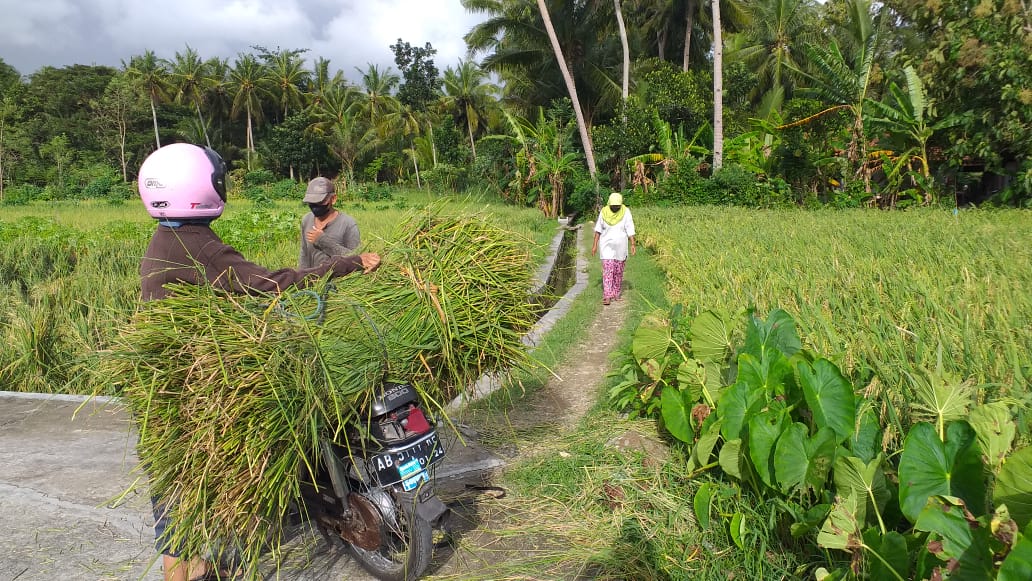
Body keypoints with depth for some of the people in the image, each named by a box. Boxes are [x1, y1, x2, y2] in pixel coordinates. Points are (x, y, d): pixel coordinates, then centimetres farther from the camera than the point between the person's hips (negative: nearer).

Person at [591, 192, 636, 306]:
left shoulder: (626, 212, -9)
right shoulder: (604, 212, -7)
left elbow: (630, 229, -9)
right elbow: (598, 229, 0)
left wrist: (633, 244, -18)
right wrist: (595, 245, 0)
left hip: (620, 246, 1)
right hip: (607, 245, -1)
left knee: (618, 271, 10)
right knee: (607, 270, -10)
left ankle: (616, 293, 25)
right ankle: (607, 296, -13)